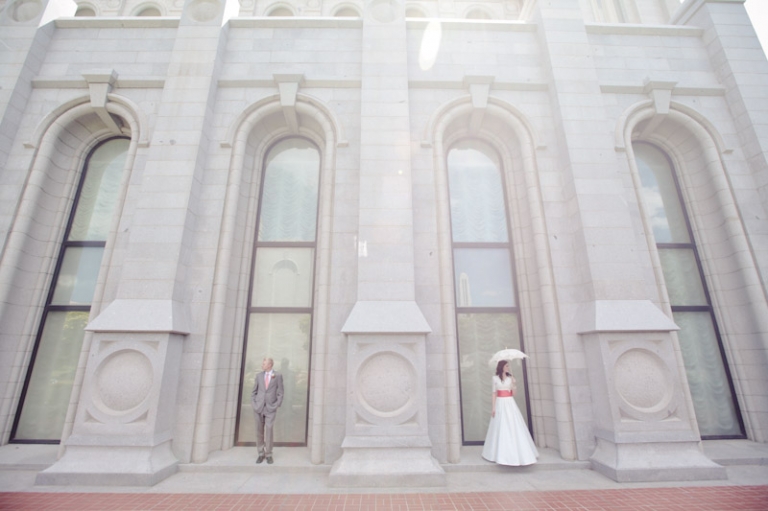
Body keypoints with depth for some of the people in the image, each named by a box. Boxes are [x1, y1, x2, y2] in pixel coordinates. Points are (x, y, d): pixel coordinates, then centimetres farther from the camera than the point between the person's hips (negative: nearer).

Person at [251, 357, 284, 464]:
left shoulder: (278, 376, -5)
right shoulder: (259, 375, 4)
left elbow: (280, 393, -3)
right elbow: (254, 392, 9)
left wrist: (277, 406, -9)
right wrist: (253, 405, -2)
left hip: (270, 408, -3)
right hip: (259, 407, 3)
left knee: (268, 431, -7)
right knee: (259, 431, 5)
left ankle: (268, 455, 9)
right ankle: (261, 454, 20)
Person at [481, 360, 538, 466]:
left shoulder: (510, 377, 6)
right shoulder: (495, 378, 2)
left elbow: (514, 393, 1)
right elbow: (494, 394, 2)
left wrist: (513, 381, -8)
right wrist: (493, 407, -4)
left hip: (510, 404, 2)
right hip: (500, 404, -2)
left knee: (514, 428, 0)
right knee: (501, 429, 1)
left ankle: (517, 453, 11)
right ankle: (501, 454, 13)